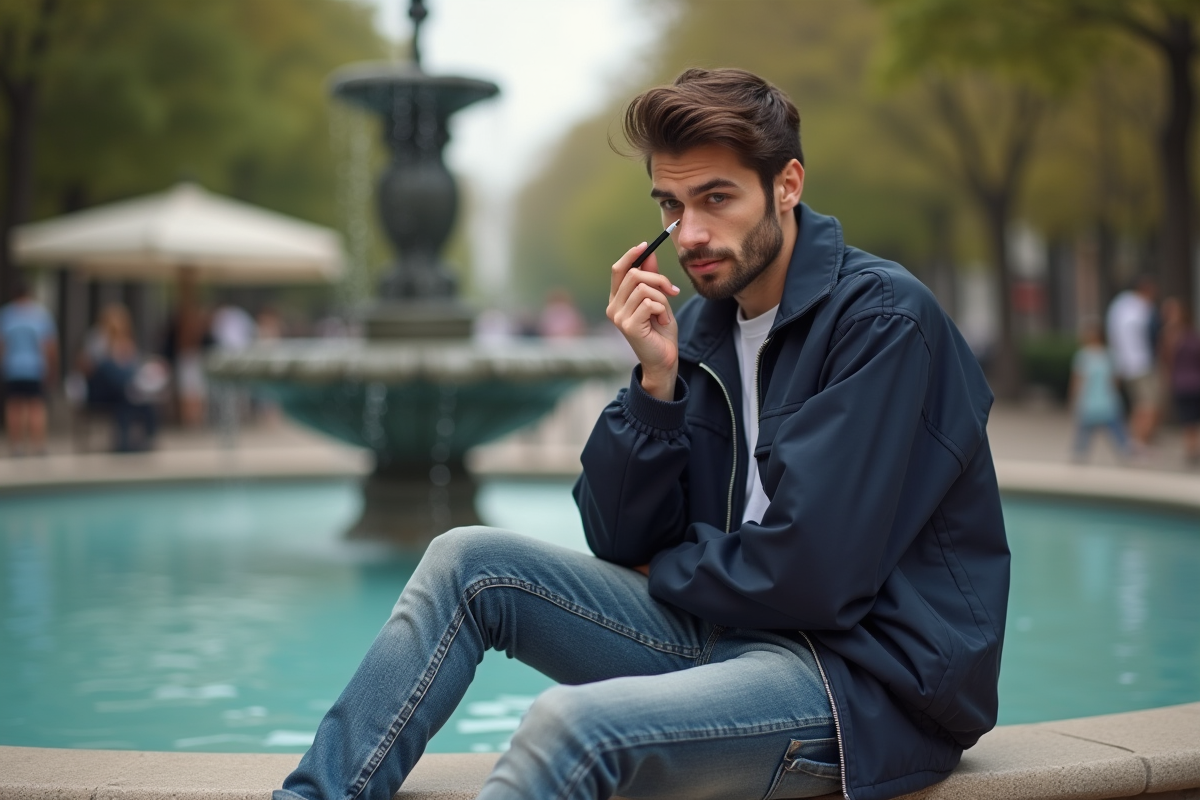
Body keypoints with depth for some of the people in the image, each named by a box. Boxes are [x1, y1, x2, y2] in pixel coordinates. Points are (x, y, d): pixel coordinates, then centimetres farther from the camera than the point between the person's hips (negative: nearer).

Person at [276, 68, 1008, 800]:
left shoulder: (882, 317, -14)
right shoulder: (698, 328, 8)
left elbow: (812, 571, -21)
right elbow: (622, 541, 6)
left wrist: (669, 567, -2)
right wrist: (657, 380, -8)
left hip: (868, 674, -7)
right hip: (728, 629, 8)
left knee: (572, 723, -31)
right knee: (468, 562, -2)